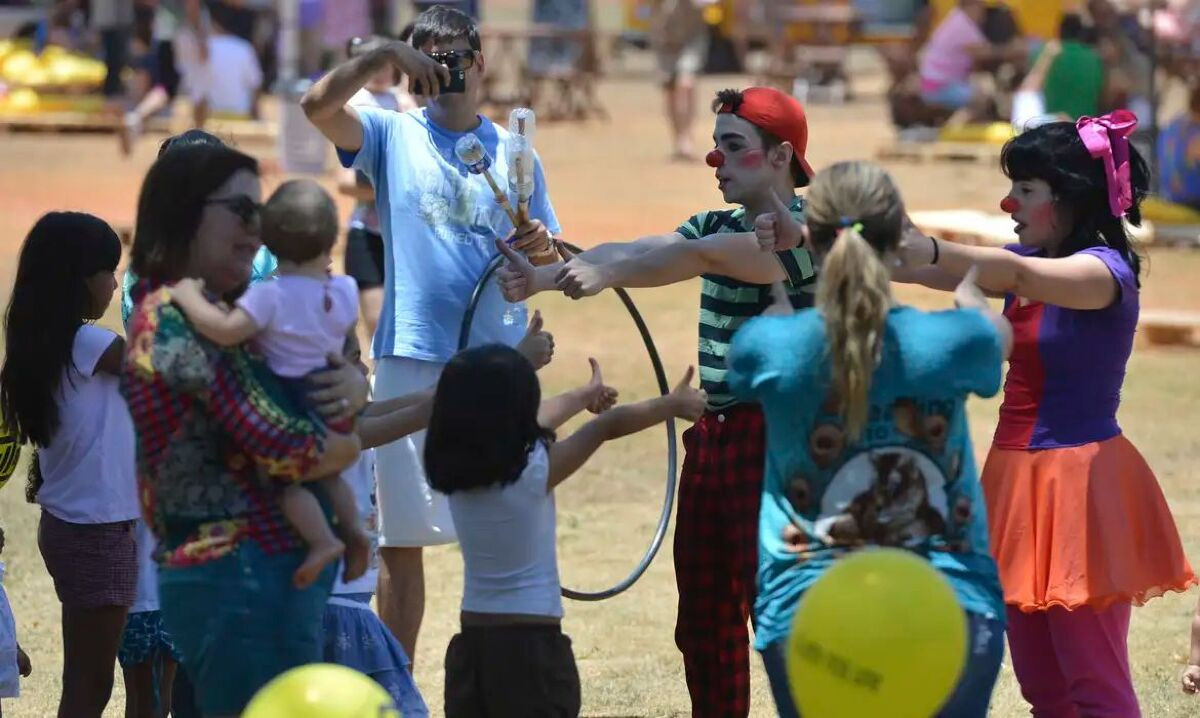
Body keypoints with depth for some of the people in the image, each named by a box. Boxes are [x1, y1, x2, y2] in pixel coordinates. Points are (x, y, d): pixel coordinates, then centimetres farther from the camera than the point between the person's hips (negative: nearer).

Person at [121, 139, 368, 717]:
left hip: (265, 569, 10)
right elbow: (288, 449, -21)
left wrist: (352, 386, -4)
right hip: (242, 575, -10)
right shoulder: (177, 320, -14)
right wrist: (351, 445, 0)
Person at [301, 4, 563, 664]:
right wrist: (384, 56, -21)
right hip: (411, 361, -1)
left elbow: (546, 263, 12)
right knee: (401, 539, 4)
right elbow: (317, 106, -12)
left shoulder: (513, 152, 10)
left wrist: (541, 245, -11)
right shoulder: (393, 135, 5)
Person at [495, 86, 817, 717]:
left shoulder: (801, 232, -12)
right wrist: (547, 276, -16)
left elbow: (697, 256, -28)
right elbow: (631, 251, -1)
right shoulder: (720, 227, 14)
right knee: (704, 617, 11)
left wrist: (606, 276, -39)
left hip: (776, 438, -8)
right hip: (712, 438, 8)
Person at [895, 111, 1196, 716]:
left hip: (1077, 481, -8)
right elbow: (930, 270, 4)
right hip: (1020, 473, 8)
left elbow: (1016, 274, -34)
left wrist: (928, 251, -49)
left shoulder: (1106, 270, -15)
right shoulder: (1029, 259, 10)